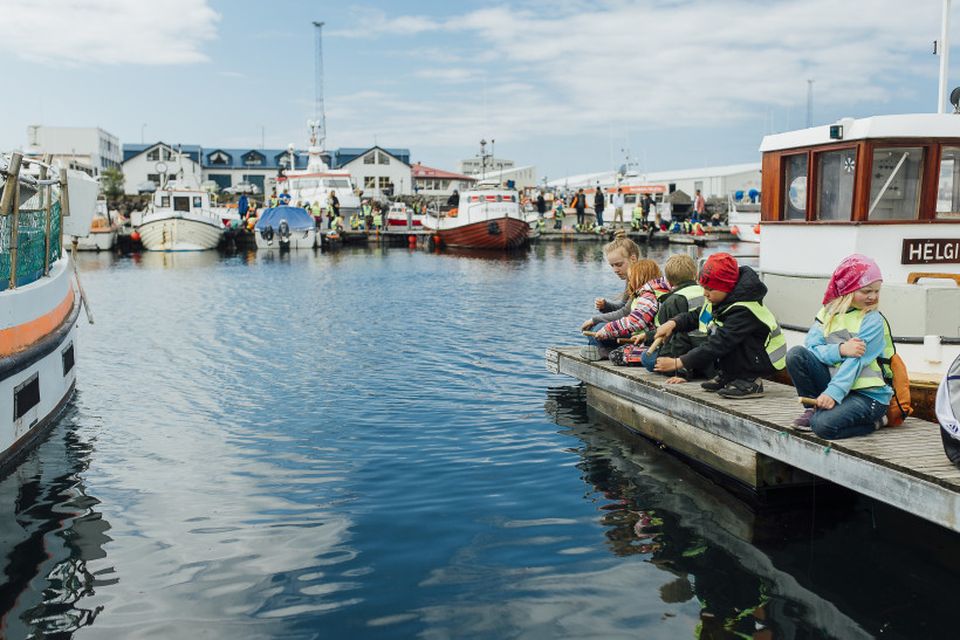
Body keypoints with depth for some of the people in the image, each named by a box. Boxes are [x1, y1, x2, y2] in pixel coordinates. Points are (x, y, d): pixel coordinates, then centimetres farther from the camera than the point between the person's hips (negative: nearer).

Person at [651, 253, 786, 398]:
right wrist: (673, 323, -14)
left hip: (766, 358, -9)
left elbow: (718, 344, -34)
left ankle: (750, 381, -17)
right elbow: (695, 316, 8)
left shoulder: (743, 311, -29)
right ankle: (727, 375, 3)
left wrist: (678, 363, -34)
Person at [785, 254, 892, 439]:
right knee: (796, 354, -16)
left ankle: (871, 421, 2)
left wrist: (833, 392, -27)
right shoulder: (828, 312, 6)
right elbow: (811, 346, -6)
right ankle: (815, 408, -1)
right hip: (835, 381, 4)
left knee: (824, 425, -28)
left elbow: (855, 362, -17)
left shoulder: (873, 321, -7)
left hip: (867, 394, -4)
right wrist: (840, 349, -24)